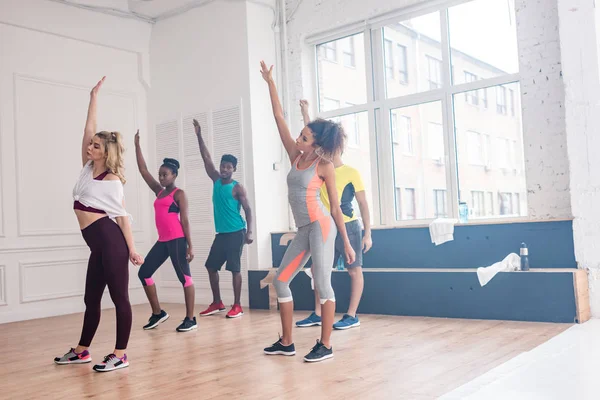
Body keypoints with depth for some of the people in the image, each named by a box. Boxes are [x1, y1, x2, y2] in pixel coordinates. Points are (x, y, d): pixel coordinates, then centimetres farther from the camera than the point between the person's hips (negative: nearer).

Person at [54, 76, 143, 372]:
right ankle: (82, 351, 27)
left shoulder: (112, 180, -5)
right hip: (98, 245, 8)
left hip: (111, 241, -8)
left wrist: (131, 249, -10)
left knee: (119, 297, -4)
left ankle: (120, 355, 1)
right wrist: (94, 97, 16)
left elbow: (122, 215, -7)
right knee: (91, 299, 16)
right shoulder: (88, 168, 13)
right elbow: (88, 129, 13)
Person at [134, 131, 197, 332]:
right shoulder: (159, 192, 17)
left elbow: (185, 220, -8)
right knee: (144, 273, 7)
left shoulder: (179, 194, -3)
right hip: (162, 241, 8)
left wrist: (190, 245, -12)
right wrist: (137, 145, 15)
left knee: (184, 277, -4)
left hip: (177, 240, -8)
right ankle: (158, 313, 17)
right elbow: (143, 170, 17)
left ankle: (190, 319, 2)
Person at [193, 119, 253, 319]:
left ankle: (237, 306, 3)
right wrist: (199, 135, 3)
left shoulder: (238, 188, -7)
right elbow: (206, 158, 8)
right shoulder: (216, 181, 8)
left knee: (234, 268, -5)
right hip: (221, 233, 7)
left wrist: (249, 232, -19)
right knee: (211, 266, 8)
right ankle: (217, 303, 20)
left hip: (236, 233, -7)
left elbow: (248, 209, -9)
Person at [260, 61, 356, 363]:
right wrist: (270, 83, 11)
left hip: (321, 226, -7)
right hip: (303, 230, 7)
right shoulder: (295, 157, 9)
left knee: (322, 283, -5)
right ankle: (286, 342, 15)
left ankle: (325, 345, 3)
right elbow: (279, 118, 11)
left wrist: (347, 242, -2)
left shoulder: (324, 166, -5)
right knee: (280, 281, 6)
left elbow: (335, 207, -2)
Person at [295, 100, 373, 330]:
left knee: (354, 270, 2)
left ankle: (352, 316, 7)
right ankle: (318, 315, 16)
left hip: (348, 227, -6)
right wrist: (305, 112, -3)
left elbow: (363, 204, -4)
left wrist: (367, 233, -8)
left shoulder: (351, 173, -5)